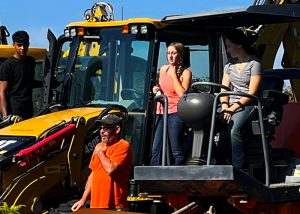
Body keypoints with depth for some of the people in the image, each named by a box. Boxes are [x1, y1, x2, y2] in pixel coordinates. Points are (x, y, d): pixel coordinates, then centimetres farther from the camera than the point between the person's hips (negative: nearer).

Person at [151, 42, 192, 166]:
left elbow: (182, 93, -15)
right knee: (156, 150, 2)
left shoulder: (185, 72, -2)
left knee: (176, 151, -7)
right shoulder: (163, 69, 15)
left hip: (175, 113, -6)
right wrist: (157, 90, 7)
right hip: (161, 112, 6)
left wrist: (174, 75, -10)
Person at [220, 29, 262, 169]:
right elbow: (224, 89, 12)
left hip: (248, 104, -6)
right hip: (232, 104, 6)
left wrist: (234, 108, -18)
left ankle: (238, 167, -33)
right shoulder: (230, 64, 18)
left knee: (234, 129, -34)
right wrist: (224, 107, -7)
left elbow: (251, 93, -9)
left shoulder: (254, 63, -2)